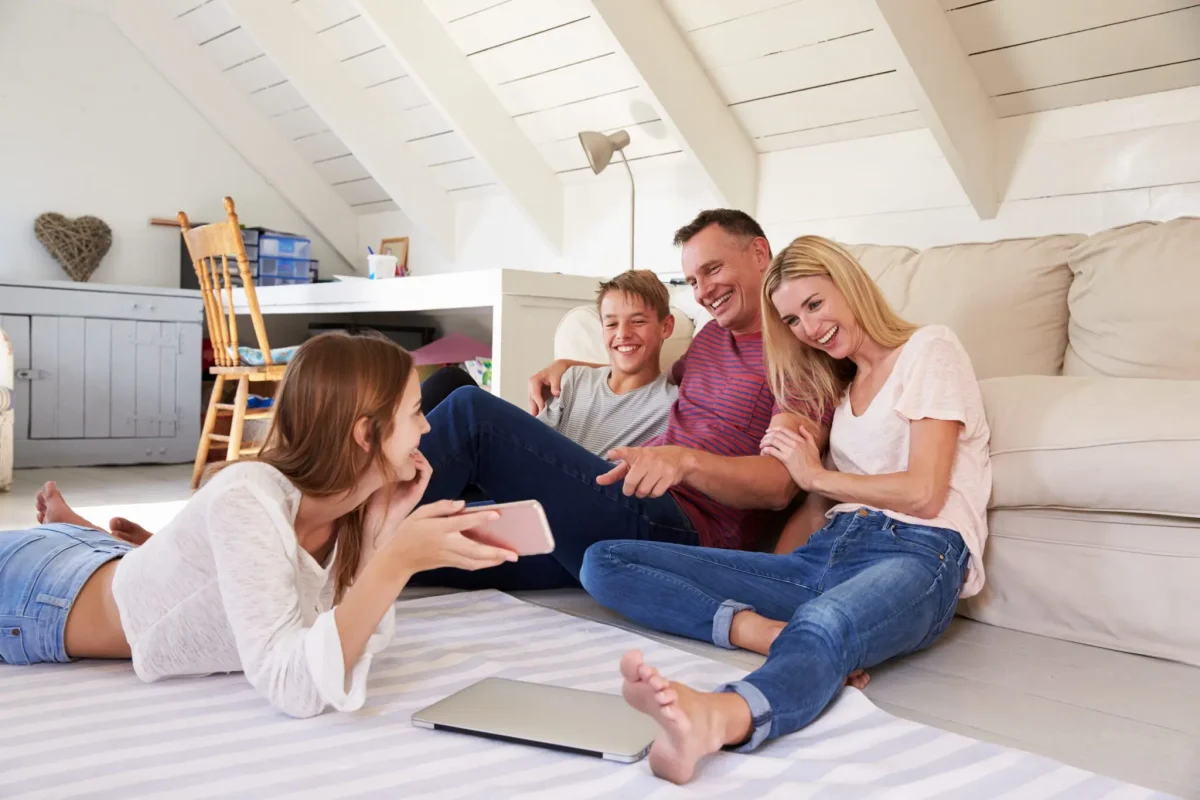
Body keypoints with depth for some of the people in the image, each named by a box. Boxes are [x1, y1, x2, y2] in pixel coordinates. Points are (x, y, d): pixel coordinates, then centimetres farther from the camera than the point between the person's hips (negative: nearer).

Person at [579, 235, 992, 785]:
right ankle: (773, 633, -31)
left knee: (825, 623, -45)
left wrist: (815, 476, 4)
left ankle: (711, 719, -75)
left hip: (916, 555, -6)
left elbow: (923, 492, -4)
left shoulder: (929, 349, 7)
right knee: (605, 563, -8)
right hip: (828, 550, 7)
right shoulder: (842, 386, 29)